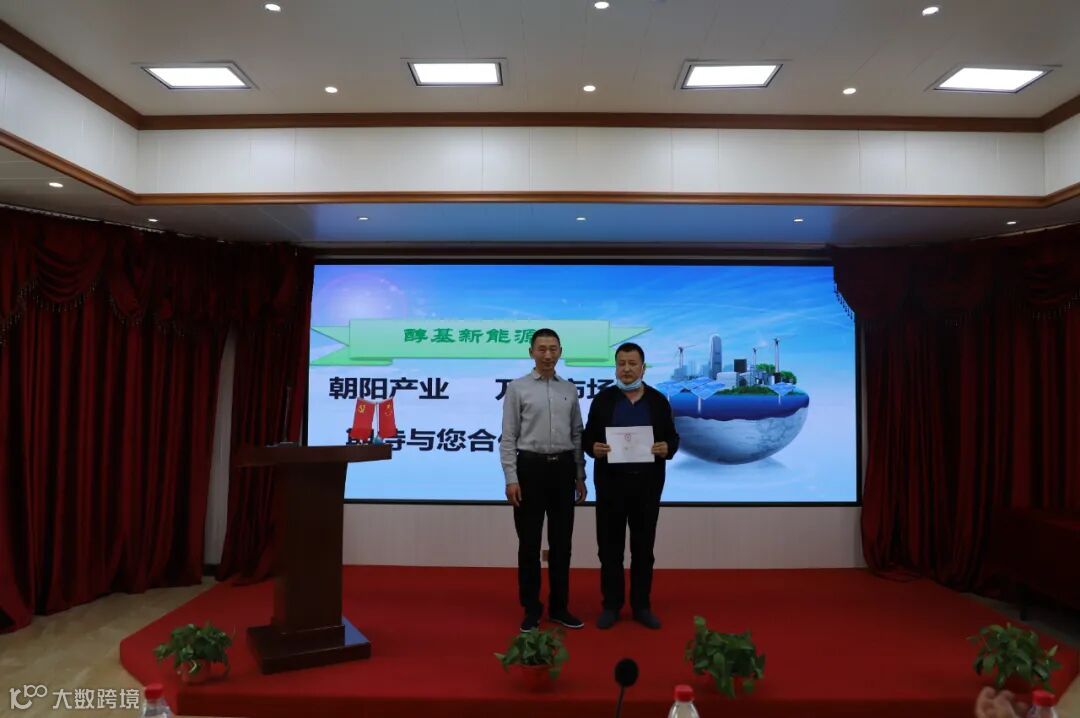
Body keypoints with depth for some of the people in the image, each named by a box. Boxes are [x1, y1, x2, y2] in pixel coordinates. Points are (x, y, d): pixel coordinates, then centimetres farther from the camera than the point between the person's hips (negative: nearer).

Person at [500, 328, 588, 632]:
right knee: (529, 542, 4)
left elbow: (577, 435, 12)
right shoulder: (517, 388, -2)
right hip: (531, 467, -3)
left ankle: (559, 607, 23)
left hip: (563, 468, 4)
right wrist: (511, 478, -12)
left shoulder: (570, 390, 9)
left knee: (561, 541, 10)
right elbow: (508, 437, -5)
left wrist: (580, 476, 8)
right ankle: (531, 609, 17)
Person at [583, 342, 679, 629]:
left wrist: (667, 449, -18)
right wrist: (594, 448, -20)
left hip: (647, 484, 1)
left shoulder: (659, 400, 4)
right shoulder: (603, 399, 2)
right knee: (610, 547, 6)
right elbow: (587, 436, 2)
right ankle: (611, 605, 18)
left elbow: (672, 438, 4)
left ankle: (641, 606, 21)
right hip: (611, 482, 0)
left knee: (643, 547, 9)